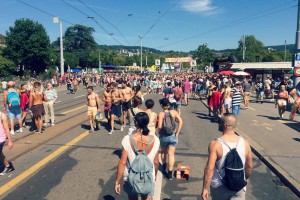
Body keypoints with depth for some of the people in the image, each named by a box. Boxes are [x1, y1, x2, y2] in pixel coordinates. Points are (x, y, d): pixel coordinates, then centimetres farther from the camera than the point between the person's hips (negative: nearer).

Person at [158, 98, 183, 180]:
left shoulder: (161, 114, -11)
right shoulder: (174, 112, -4)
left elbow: (159, 126, -19)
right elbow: (180, 122, -12)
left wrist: (159, 133, 0)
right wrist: (177, 133, -6)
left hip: (163, 136, 0)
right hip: (173, 136, 1)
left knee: (163, 152, 23)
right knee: (171, 154, 5)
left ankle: (164, 167, 43)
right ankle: (170, 173, 6)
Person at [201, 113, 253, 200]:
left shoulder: (215, 144, -21)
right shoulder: (245, 143, -9)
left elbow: (209, 169, -22)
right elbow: (249, 166, 2)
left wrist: (205, 188, -12)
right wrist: (246, 178, 21)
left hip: (219, 187, -1)